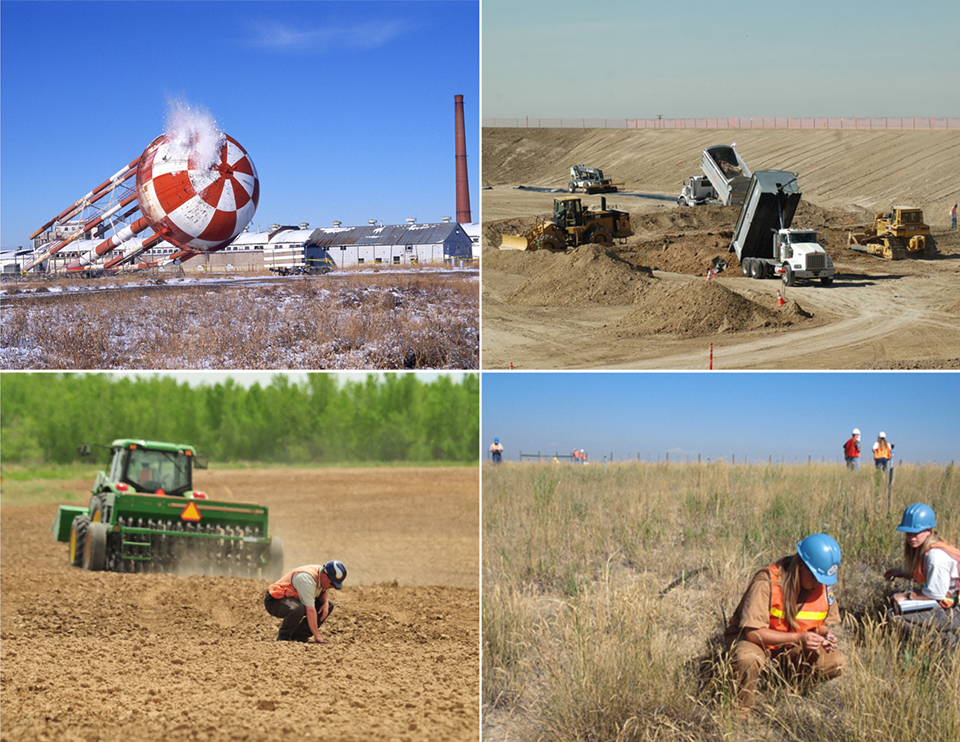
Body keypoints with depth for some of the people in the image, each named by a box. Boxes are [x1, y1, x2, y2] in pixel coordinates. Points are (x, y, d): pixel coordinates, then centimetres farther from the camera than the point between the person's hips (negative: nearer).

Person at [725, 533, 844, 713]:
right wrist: (798, 638, -35)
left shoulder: (824, 585, -9)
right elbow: (752, 632, -29)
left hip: (791, 650, 5)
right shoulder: (767, 582, -27)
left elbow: (825, 624, 7)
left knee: (835, 662, -18)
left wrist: (825, 634, -19)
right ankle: (741, 712, -14)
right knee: (748, 659, -40)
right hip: (757, 641, -5)